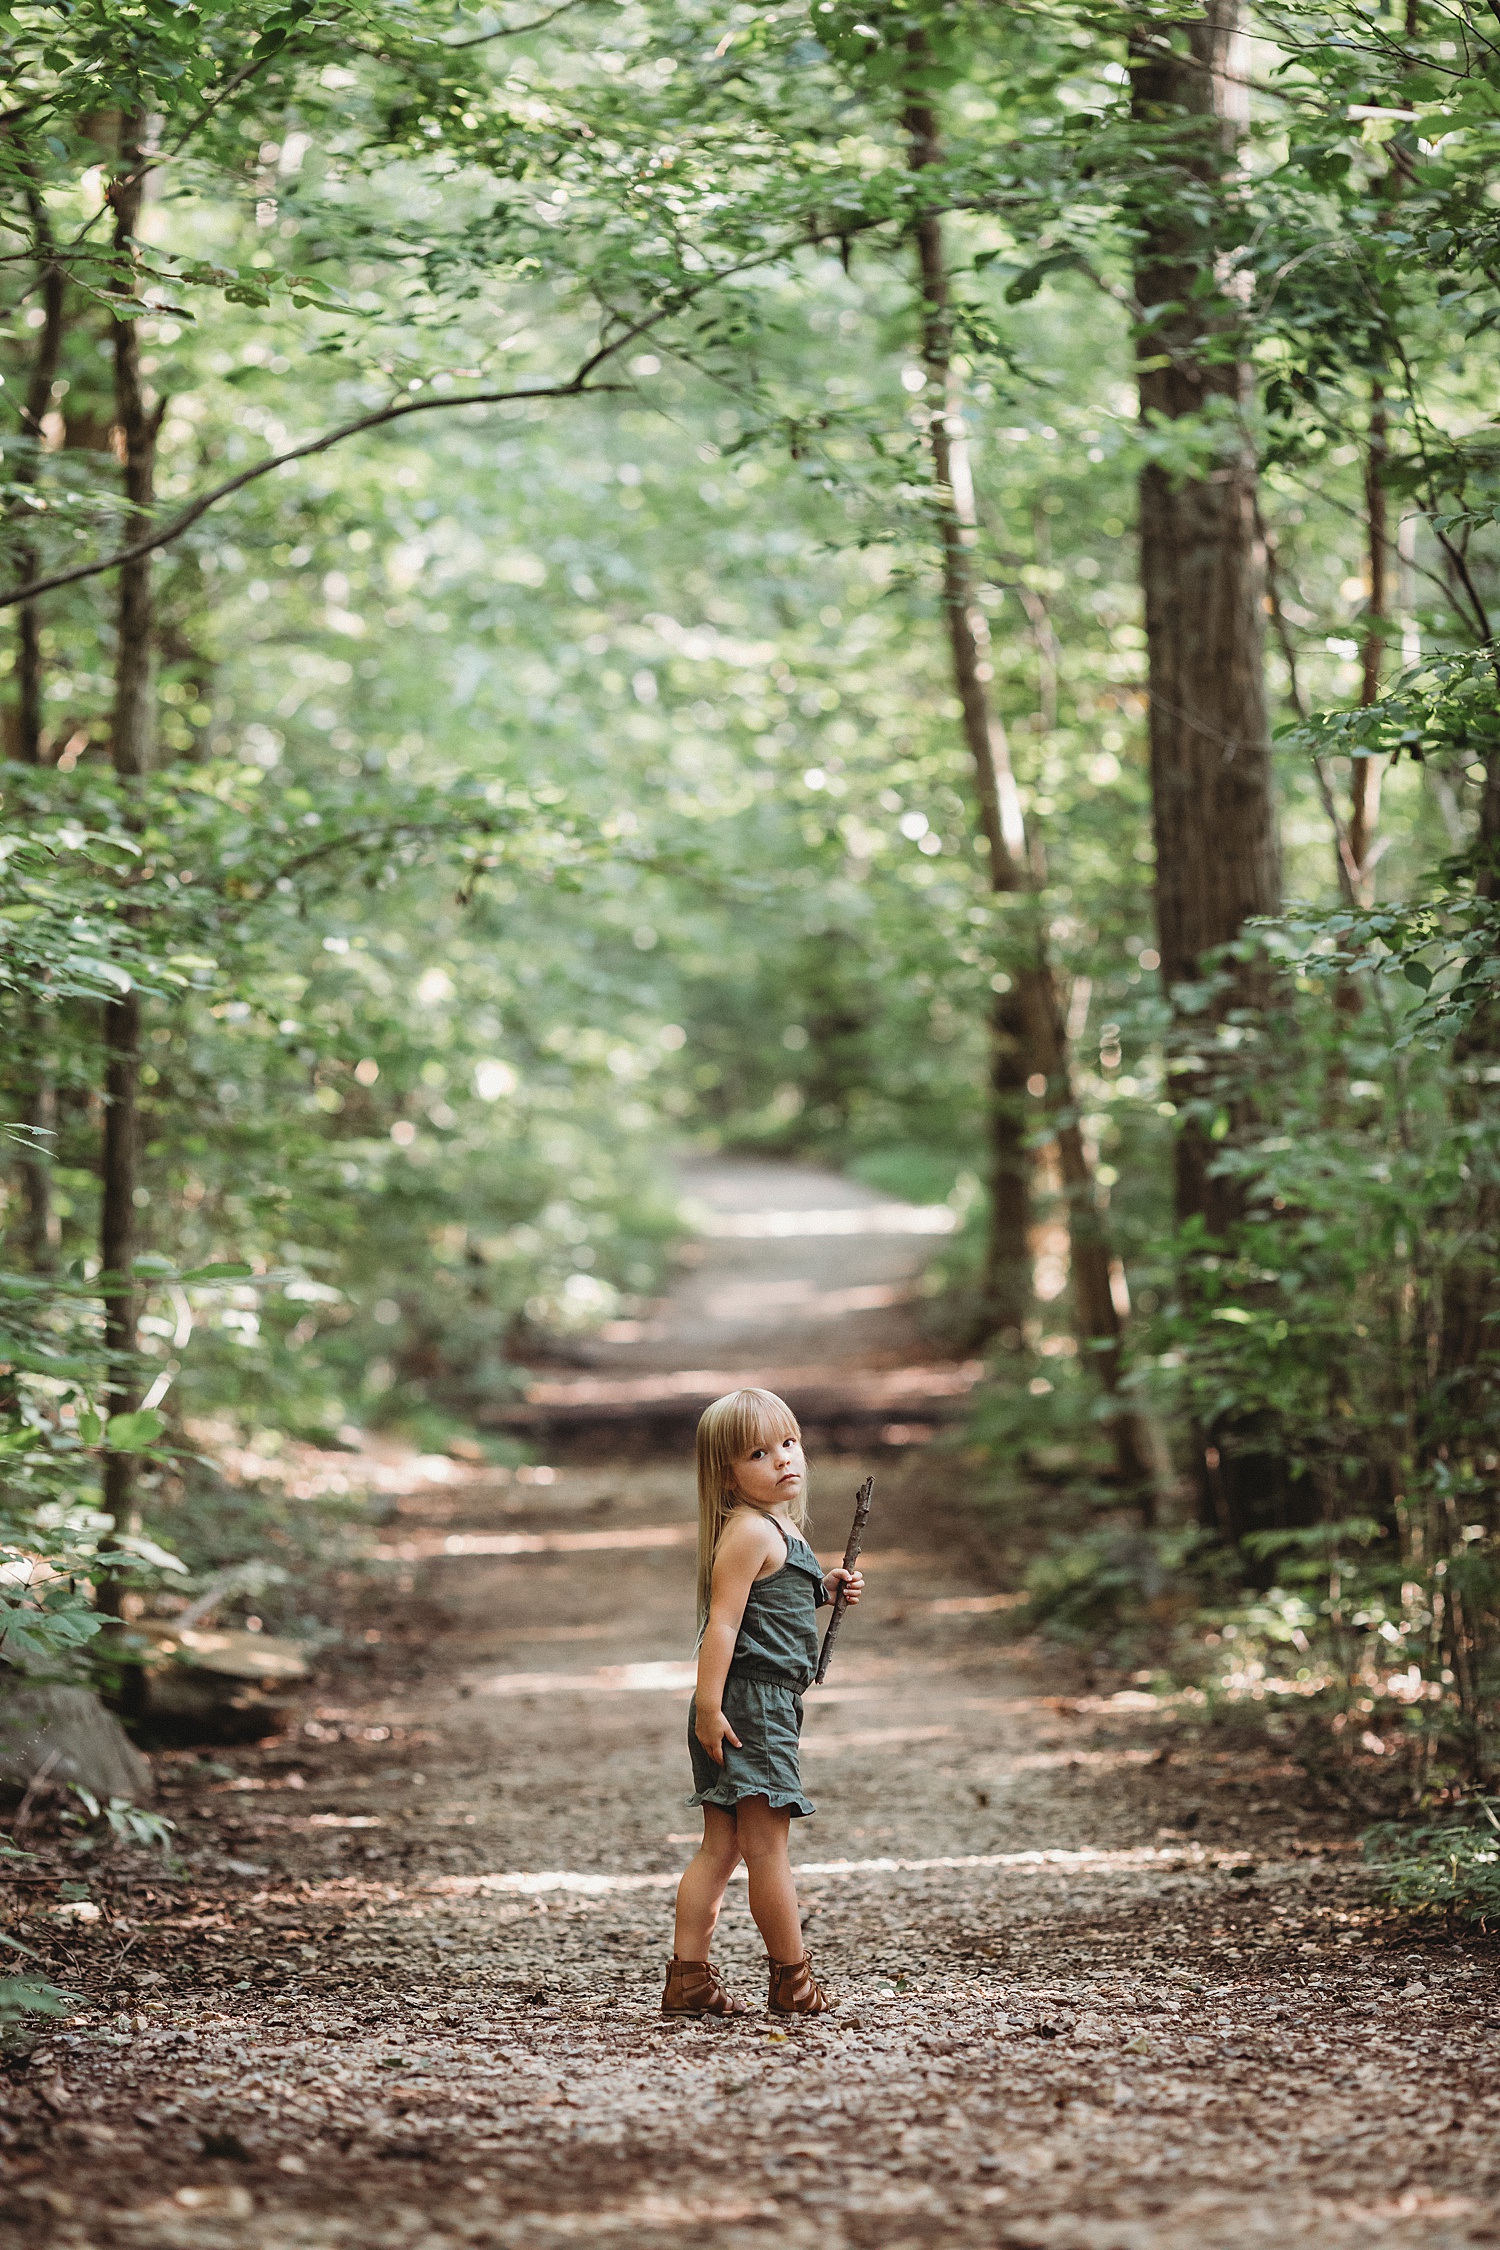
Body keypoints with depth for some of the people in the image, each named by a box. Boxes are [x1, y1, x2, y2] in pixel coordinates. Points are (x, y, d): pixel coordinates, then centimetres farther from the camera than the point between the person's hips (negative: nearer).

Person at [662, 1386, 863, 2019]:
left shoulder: (778, 1529, 16)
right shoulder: (749, 1532, -14)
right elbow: (723, 1621, -20)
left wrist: (826, 1588, 13)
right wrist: (709, 1705, -25)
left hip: (764, 1706, 10)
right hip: (749, 1704, -10)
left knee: (721, 1847, 9)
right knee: (767, 1846, -2)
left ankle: (687, 1978, 11)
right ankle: (793, 1982, 5)